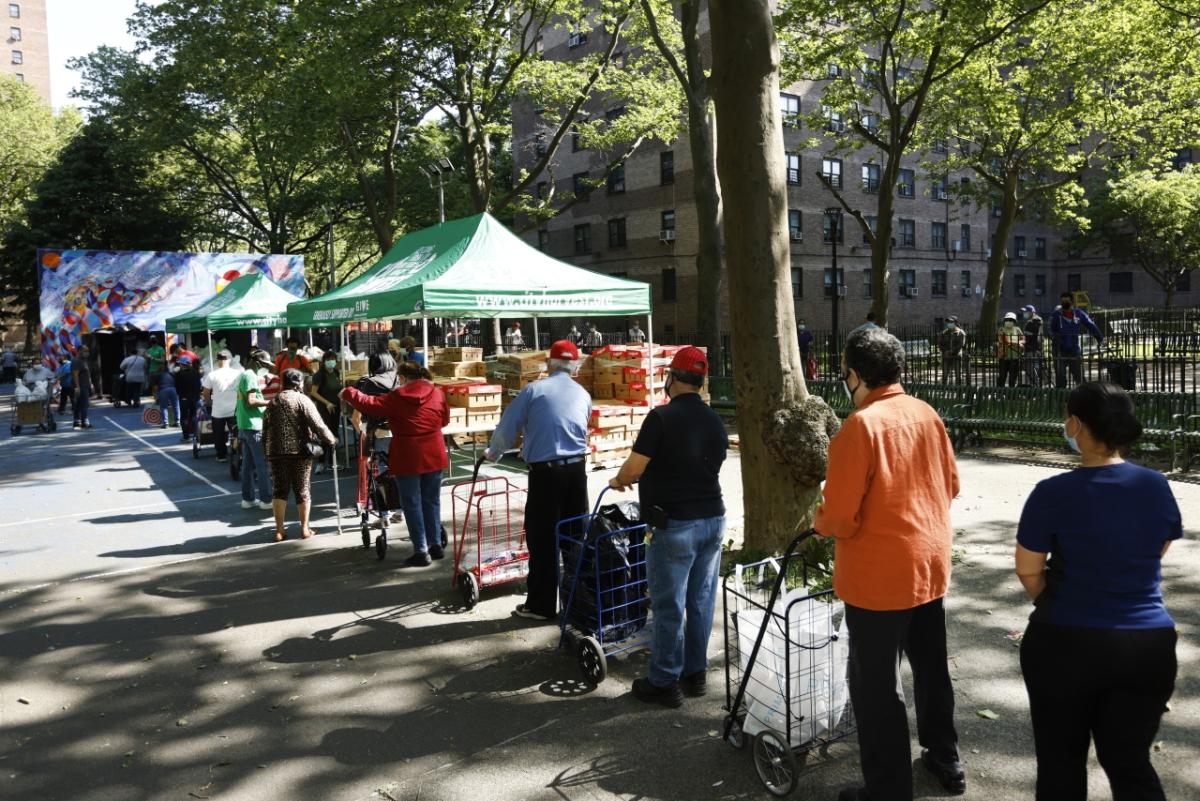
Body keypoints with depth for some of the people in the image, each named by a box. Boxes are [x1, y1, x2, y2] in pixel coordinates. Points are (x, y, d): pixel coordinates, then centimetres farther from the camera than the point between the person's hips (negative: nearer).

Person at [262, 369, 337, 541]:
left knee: (279, 489, 9)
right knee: (303, 489, 6)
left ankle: (279, 530, 7)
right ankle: (304, 528, 10)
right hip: (299, 451, -4)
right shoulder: (302, 399, -4)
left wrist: (267, 453, 19)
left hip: (276, 452, 4)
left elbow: (265, 431, 13)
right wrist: (331, 440, -3)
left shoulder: (272, 403, 13)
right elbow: (317, 425, -13)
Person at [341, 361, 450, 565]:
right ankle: (436, 545, 21)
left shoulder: (396, 397, -10)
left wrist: (348, 393, 11)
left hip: (408, 459, -4)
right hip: (434, 456, 4)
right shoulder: (437, 393, 1)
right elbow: (445, 419, 13)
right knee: (432, 501, 15)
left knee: (412, 504, 4)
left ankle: (421, 552, 3)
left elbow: (369, 404, -5)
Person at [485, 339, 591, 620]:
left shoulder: (534, 390, -3)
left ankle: (541, 605, 9)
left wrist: (493, 452, 19)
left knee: (542, 539, 3)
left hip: (545, 471, -4)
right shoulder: (583, 394, 10)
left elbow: (507, 427, 0)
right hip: (576, 469, 4)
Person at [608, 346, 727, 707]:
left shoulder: (662, 417, -13)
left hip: (675, 525, -7)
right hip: (713, 519, 7)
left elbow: (634, 467, -14)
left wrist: (618, 480, 10)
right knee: (701, 602, 14)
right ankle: (696, 674, 25)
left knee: (668, 606, 3)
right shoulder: (715, 421, 9)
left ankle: (665, 683, 12)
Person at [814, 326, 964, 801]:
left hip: (879, 578, -8)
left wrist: (819, 522, -1)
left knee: (877, 685, 7)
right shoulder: (926, 414, 0)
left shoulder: (860, 426, -21)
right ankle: (945, 761, 42)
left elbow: (840, 517, -21)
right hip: (931, 566, 8)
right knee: (932, 667, 24)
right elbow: (950, 484, 11)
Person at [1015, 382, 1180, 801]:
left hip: (1065, 644, -3)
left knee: (1061, 760, 16)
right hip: (1148, 645, 4)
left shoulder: (1053, 493, -16)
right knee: (1131, 761, 16)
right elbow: (1159, 551, 13)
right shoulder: (1157, 486, -3)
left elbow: (1028, 571, -8)